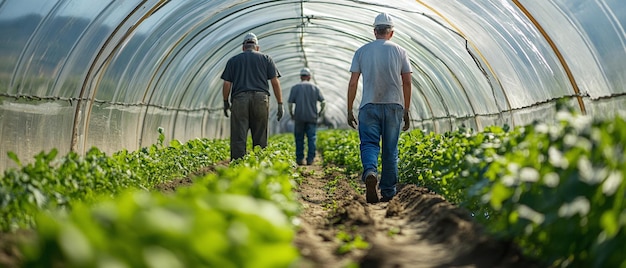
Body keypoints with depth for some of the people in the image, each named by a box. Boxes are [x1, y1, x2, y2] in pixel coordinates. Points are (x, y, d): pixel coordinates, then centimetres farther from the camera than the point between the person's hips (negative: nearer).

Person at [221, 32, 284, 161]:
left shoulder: (233, 60, 15)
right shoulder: (266, 58, 15)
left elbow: (227, 84, 7)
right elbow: (275, 82, 5)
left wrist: (225, 102, 19)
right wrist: (280, 104, 6)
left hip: (239, 99, 0)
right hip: (261, 98, 1)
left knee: (238, 139, -4)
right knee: (260, 138, 6)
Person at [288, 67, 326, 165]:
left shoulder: (295, 87, 1)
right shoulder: (315, 87, 6)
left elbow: (290, 103, -3)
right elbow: (323, 102, 2)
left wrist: (291, 114, 10)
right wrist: (320, 112, 16)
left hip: (299, 117, -1)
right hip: (312, 117, 1)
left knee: (299, 139, 6)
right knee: (311, 138, 2)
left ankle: (300, 159, 6)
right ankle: (310, 159, -3)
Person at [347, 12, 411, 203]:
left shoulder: (362, 51, 5)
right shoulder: (399, 52, 6)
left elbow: (353, 83, 2)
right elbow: (407, 83, 4)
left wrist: (349, 111, 7)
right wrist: (406, 111, 12)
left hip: (369, 106, -1)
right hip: (394, 106, 1)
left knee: (369, 144, -2)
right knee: (390, 150, 7)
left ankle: (370, 171, -32)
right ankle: (388, 192, 10)